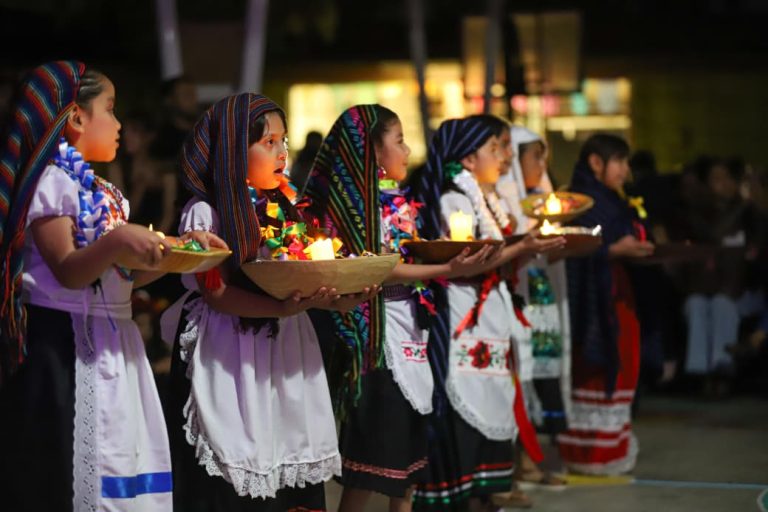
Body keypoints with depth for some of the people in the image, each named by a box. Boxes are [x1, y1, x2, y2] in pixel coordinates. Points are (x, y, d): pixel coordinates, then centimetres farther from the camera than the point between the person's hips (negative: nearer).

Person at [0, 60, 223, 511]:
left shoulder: (103, 191, 16)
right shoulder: (53, 180, -10)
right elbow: (67, 272, -19)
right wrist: (116, 241, -33)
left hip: (113, 343, 9)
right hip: (66, 346, -9)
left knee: (122, 467, 7)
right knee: (71, 473, -7)